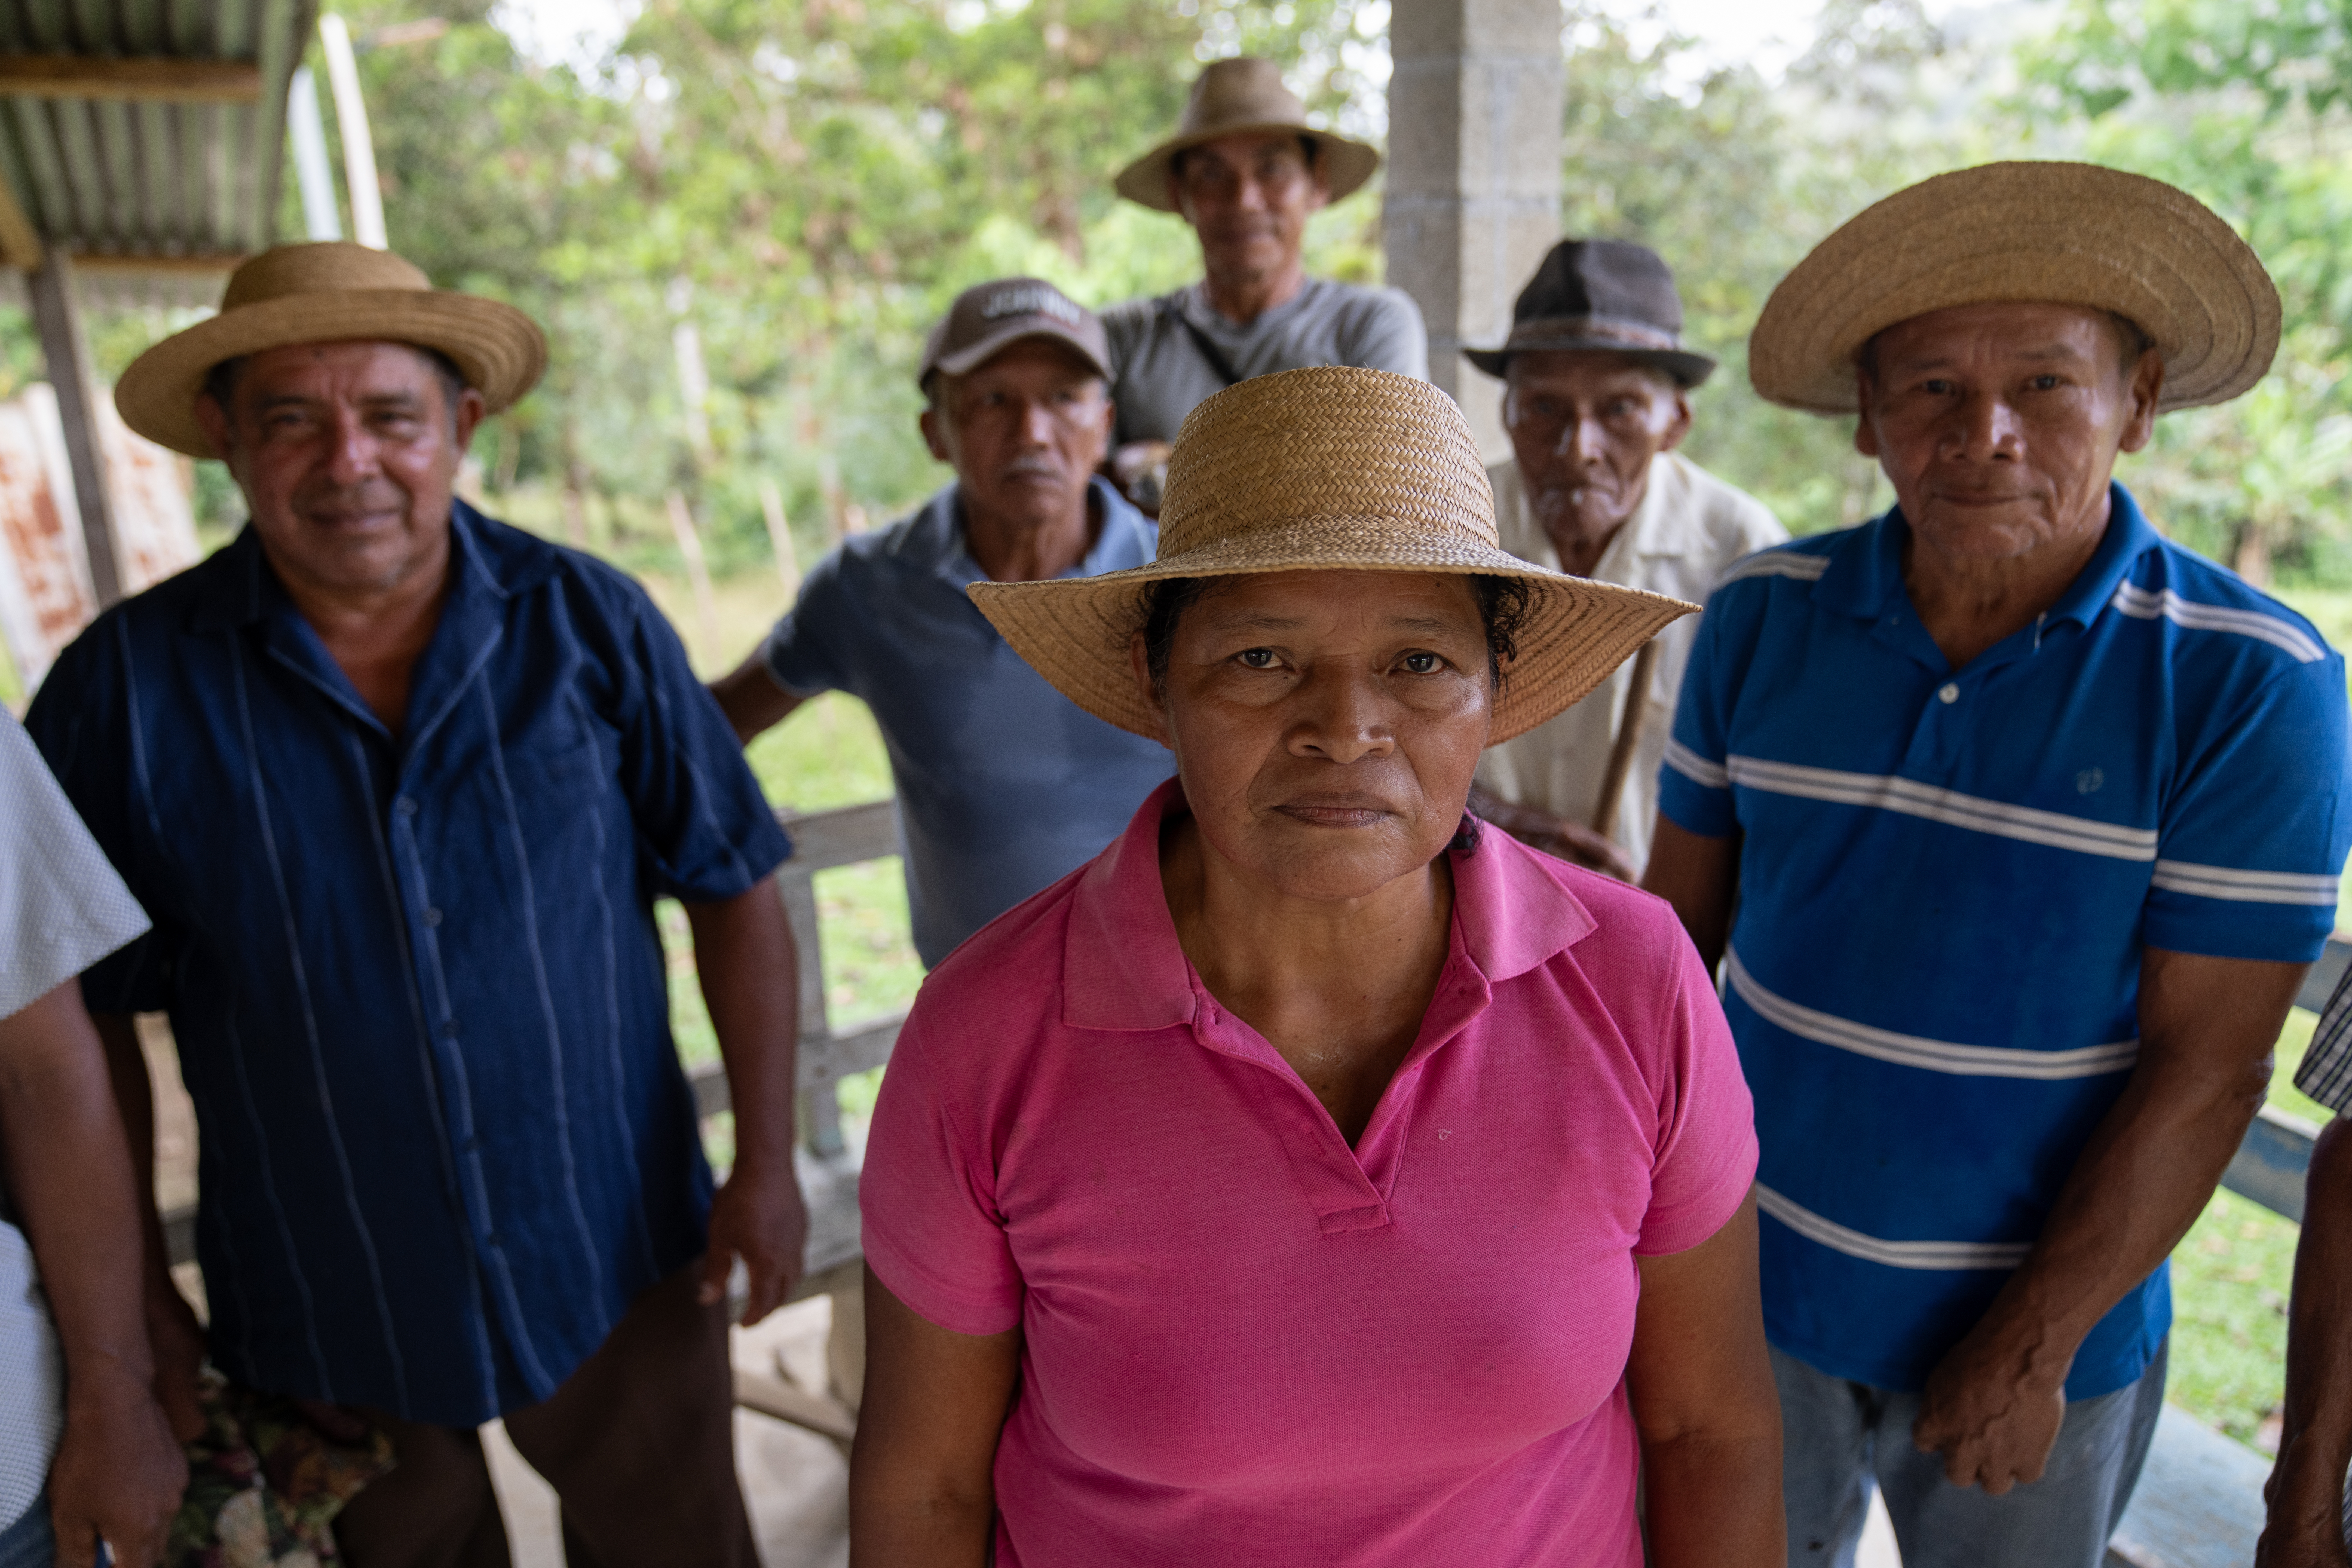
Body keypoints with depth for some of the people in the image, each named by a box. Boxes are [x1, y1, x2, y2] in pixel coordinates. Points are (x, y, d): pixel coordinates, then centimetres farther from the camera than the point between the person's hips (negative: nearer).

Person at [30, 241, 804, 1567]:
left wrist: (767, 1161, -5)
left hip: (619, 1272, 0)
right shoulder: (127, 686, -8)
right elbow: (81, 1019, -1)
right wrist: (136, 1301, 0)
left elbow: (733, 888, -3)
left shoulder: (592, 623, -9)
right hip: (324, 1316, 1)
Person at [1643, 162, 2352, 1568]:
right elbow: (1680, 922, 0)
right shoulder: (1764, 617, -7)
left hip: (2044, 1317, -2)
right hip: (1755, 1286, 2)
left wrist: (2033, 1350, -13)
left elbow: (2208, 1067, -14)